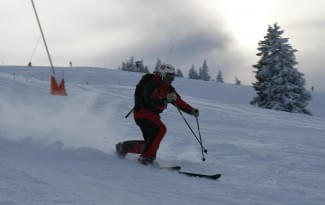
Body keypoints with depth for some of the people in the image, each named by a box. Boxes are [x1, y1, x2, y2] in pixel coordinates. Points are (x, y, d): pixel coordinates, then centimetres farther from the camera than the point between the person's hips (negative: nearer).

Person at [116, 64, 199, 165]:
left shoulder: (169, 89, 12)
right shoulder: (152, 84, -14)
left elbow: (179, 102, 13)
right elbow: (149, 100, -29)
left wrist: (192, 110, 1)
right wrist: (165, 99, -41)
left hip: (153, 115, 9)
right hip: (143, 112, -9)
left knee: (150, 143, 6)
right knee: (161, 129, -27)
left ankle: (123, 146, 21)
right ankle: (147, 156, -25)